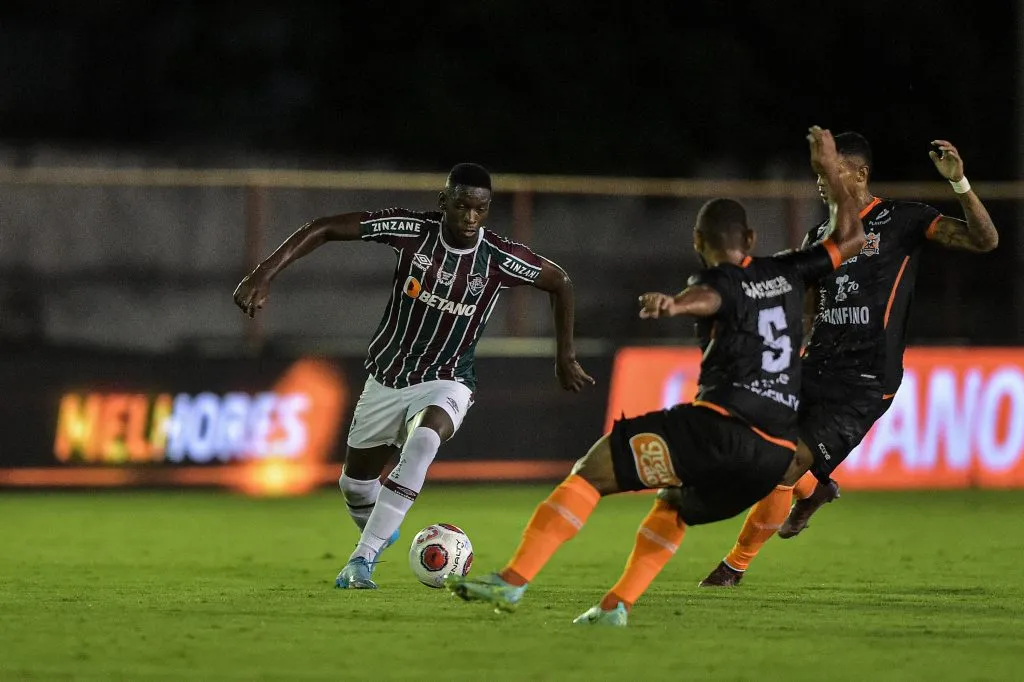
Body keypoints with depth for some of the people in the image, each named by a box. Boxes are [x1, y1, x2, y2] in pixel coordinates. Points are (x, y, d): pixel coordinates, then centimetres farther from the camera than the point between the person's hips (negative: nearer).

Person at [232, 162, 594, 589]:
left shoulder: (499, 259, -16)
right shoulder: (413, 230, -17)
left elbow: (560, 283, 3)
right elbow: (324, 229, -16)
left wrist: (565, 357, 7)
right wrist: (264, 276, -25)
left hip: (445, 383, -2)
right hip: (387, 378, 2)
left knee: (423, 440, -36)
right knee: (355, 485, 13)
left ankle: (361, 562, -33)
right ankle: (382, 532, 52)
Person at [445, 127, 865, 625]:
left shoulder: (721, 281, 3)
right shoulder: (787, 273, 19)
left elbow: (707, 298, -24)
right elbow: (850, 239, 32)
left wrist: (673, 304, -46)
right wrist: (832, 173, 39)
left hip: (721, 426, -7)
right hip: (778, 452, 7)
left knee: (591, 472, -5)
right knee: (674, 505, 31)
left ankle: (513, 580, -17)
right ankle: (617, 605, 15)